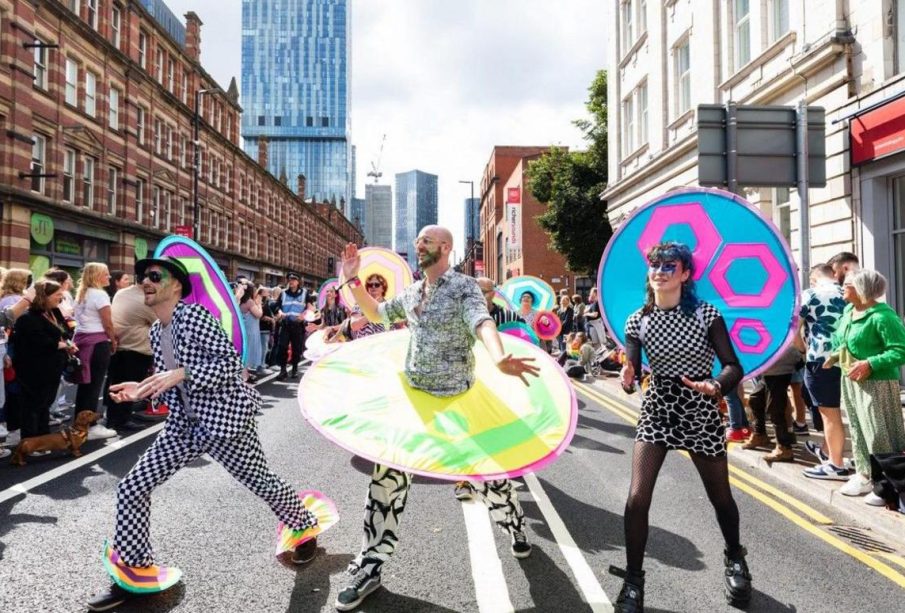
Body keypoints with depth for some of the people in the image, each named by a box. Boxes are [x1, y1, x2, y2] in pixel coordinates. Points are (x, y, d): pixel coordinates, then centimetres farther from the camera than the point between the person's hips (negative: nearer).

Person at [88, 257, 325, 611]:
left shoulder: (194, 314, -15)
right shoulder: (155, 332, 9)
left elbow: (230, 363, -21)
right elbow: (173, 386, 16)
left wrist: (180, 373, -27)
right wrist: (141, 391, 0)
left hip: (224, 419, -7)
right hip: (184, 424, 7)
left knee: (262, 484, 10)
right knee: (131, 488, 0)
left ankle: (305, 527, 38)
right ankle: (136, 571, 18)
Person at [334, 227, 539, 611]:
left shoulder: (464, 287, -12)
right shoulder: (410, 293, 8)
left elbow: (482, 322, -31)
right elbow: (376, 313, 23)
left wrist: (498, 358, -52)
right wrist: (352, 280, 9)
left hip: (459, 400, -4)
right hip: (412, 397, 5)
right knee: (387, 475, -1)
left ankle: (514, 524, 42)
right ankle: (370, 565, 12)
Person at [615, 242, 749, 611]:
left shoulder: (706, 314, -9)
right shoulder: (638, 321, -4)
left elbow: (734, 367, -12)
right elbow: (632, 377, -7)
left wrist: (715, 387, -33)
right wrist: (627, 380, -30)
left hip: (701, 413, -1)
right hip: (656, 411, 1)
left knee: (720, 497, 16)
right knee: (637, 498, -10)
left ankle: (735, 558, 47)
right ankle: (633, 581, 10)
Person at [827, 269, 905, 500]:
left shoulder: (882, 316, -20)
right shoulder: (848, 310, 6)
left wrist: (870, 364, -28)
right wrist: (835, 355, 7)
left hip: (876, 383, -9)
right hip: (850, 382, 9)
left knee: (880, 434, -2)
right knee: (858, 429, 16)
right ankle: (865, 474, 29)